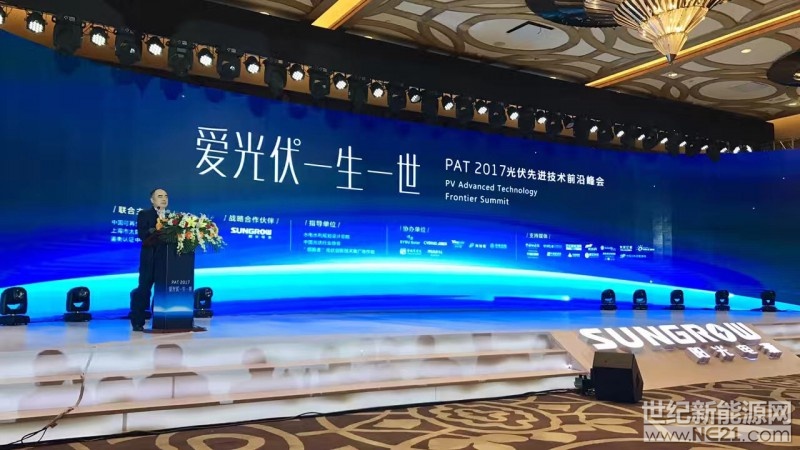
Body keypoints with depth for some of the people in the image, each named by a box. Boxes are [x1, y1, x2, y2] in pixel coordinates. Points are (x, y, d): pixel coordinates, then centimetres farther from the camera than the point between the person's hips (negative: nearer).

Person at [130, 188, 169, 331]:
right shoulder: (144, 214, 3)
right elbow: (142, 234, -12)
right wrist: (155, 230, -25)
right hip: (150, 258, -4)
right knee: (144, 288, -3)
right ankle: (137, 322, 3)